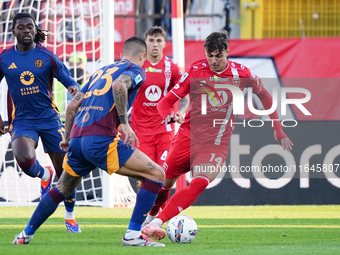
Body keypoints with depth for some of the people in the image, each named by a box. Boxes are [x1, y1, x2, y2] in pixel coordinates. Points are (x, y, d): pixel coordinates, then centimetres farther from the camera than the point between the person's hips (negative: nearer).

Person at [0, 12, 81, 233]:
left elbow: (70, 82, -4)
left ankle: (70, 216, 22)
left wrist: (76, 90, -27)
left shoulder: (46, 56, -2)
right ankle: (44, 176, 9)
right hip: (22, 121, 0)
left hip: (49, 118, 0)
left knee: (64, 170, 0)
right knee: (24, 159, -29)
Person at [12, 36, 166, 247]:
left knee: (63, 188, 30)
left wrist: (67, 138, 34)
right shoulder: (136, 71, 6)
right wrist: (124, 123, -21)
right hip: (101, 139, -8)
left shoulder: (101, 71, 27)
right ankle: (133, 235, -9)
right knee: (156, 174, -3)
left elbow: (73, 105, 25)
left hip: (77, 139, 8)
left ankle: (26, 234, 36)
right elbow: (119, 85, -19)